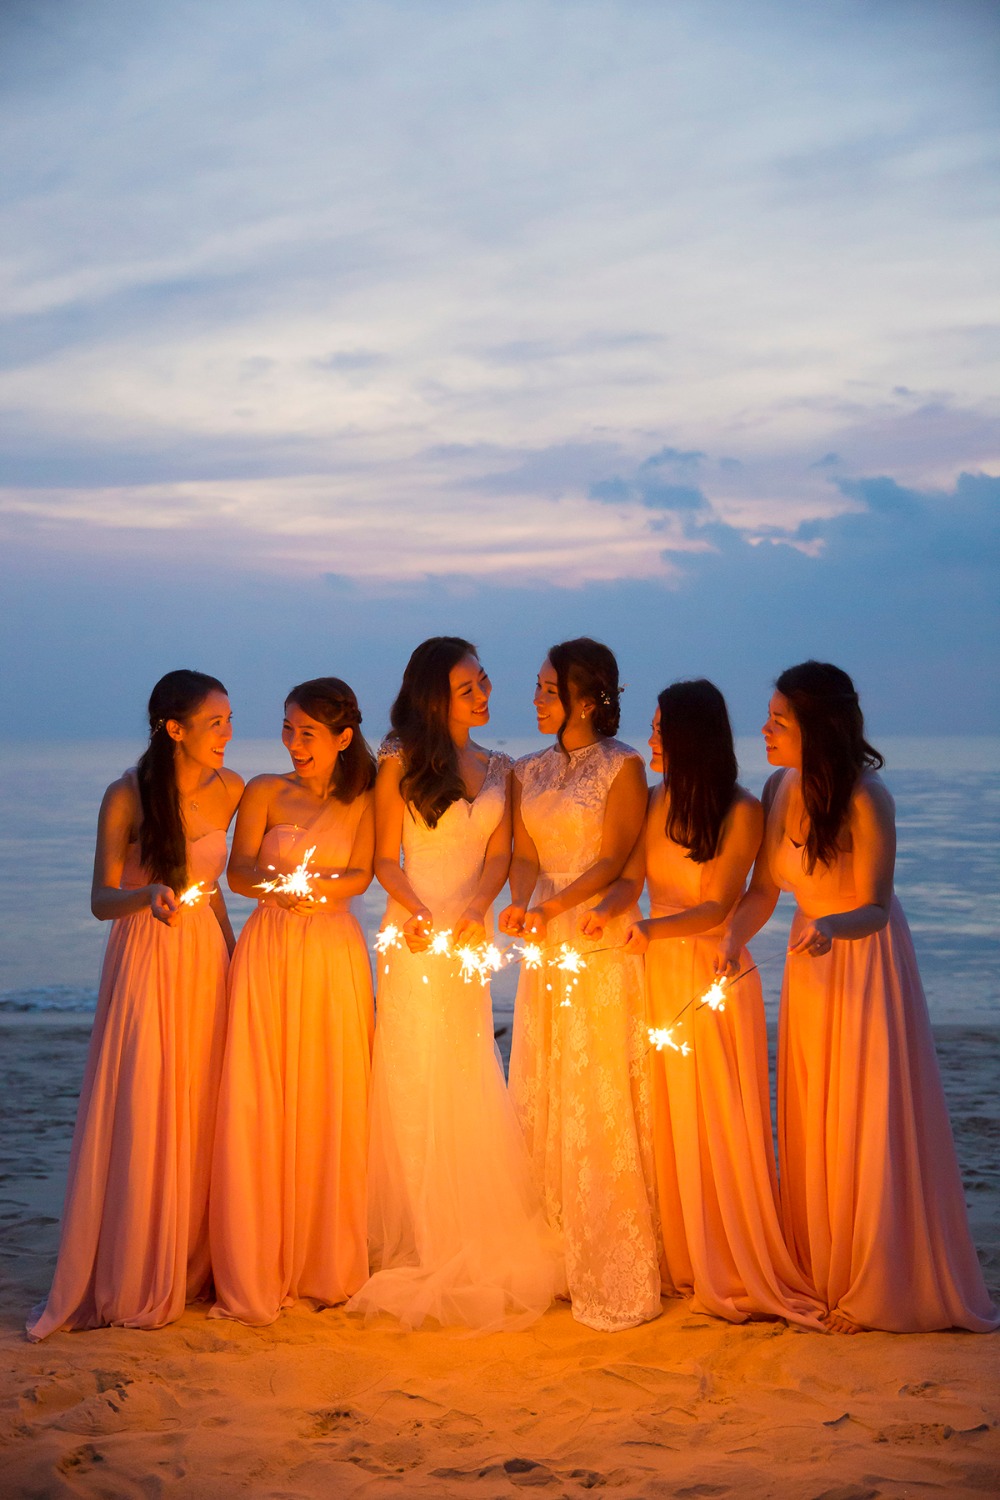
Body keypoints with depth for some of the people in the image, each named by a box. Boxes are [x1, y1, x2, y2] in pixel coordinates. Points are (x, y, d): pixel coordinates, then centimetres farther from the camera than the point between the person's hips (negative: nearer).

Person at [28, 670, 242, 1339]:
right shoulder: (127, 797, -11)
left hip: (205, 960, 4)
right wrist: (150, 895, -29)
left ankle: (193, 1268, 21)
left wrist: (231, 949, 13)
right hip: (144, 961, -3)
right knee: (138, 1117, -1)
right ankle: (131, 1281, 12)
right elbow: (102, 899, -9)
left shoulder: (228, 790, 1)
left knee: (199, 1113, 7)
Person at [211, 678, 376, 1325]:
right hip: (269, 952, 0)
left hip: (335, 955, 0)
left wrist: (307, 883, -21)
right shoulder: (265, 792, 6)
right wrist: (281, 883, -21)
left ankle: (327, 1264, 14)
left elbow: (362, 874, -5)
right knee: (260, 1103, -3)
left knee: (332, 1101, 1)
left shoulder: (363, 799, 6)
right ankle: (257, 1269, 6)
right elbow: (239, 872, -2)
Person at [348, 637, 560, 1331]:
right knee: (416, 1082, 0)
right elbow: (386, 857, -1)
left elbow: (499, 853, 5)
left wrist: (476, 907, -13)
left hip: (471, 935, 3)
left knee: (469, 1086, 6)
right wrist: (413, 910, -18)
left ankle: (476, 1243, 17)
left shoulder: (498, 768, 10)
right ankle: (422, 1243, 11)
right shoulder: (401, 764, 0)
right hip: (415, 935, -3)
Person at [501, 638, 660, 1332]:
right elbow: (525, 857, 9)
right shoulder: (530, 771, 14)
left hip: (602, 943, -6)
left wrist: (552, 908, -20)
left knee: (600, 1100, -4)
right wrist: (521, 904, -11)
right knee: (540, 1098, 6)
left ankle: (612, 1275, 5)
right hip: (545, 948, 6)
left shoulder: (622, 765, -3)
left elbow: (614, 861, -9)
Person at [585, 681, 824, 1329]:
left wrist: (653, 929, -29)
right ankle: (685, 1265, 22)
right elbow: (633, 876, 2)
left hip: (715, 976, -5)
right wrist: (605, 911, -20)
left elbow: (719, 906, -13)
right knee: (668, 1123, 9)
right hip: (660, 975, 5)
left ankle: (739, 1271, 12)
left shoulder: (742, 811, -10)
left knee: (721, 1124, -1)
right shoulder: (660, 801, 7)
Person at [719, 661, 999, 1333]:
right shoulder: (780, 788, -5)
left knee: (870, 1128, 1)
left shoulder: (866, 799, -24)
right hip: (811, 959, 6)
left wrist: (831, 928, -40)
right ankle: (821, 1272, 28)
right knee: (811, 1123, 13)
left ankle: (881, 1286, 16)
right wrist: (733, 939, -19)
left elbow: (876, 910, -20)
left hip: (865, 965, -6)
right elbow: (765, 888, -1)